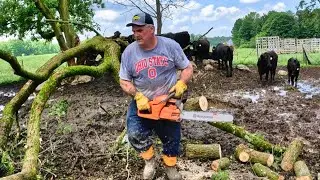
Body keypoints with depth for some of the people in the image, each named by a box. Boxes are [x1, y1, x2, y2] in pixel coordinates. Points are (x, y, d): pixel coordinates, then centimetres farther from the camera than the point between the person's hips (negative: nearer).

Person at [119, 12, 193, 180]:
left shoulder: (170, 46, -11)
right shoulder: (129, 52, -8)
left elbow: (188, 68, -4)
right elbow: (124, 81, -4)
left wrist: (181, 84, -23)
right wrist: (138, 96, -21)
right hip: (142, 103, 1)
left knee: (172, 138, 11)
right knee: (135, 135, -15)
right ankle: (149, 160, 16)